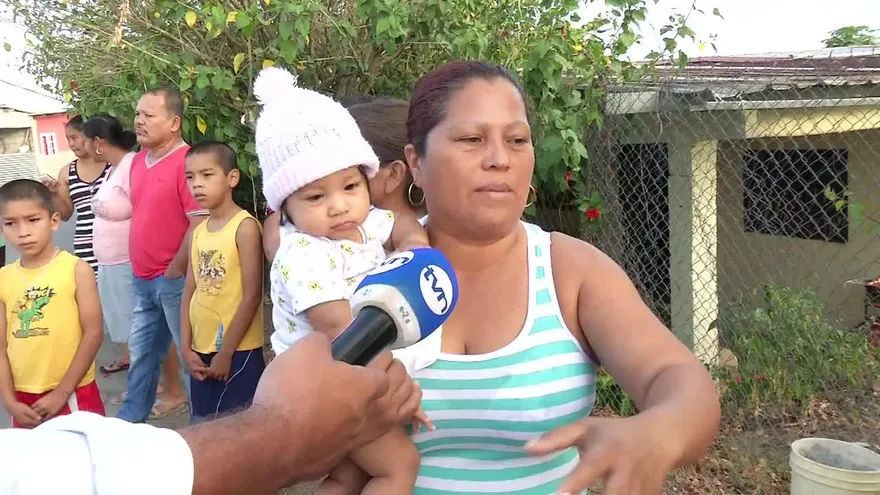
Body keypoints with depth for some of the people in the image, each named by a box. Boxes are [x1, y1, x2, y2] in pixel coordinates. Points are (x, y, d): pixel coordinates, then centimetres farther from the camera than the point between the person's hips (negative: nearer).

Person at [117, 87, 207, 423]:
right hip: (143, 279, 8)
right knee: (141, 352, 19)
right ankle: (130, 419, 34)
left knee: (190, 355, 5)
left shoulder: (187, 162, -17)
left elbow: (200, 225, -20)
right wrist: (139, 269, 15)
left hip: (174, 280, -8)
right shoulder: (138, 160, 10)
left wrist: (173, 273, -13)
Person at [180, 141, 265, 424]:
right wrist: (187, 348, 1)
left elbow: (252, 297, -15)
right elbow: (189, 293, 9)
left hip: (239, 351, -7)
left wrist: (226, 353, -13)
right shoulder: (198, 232, 9)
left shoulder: (245, 227, -12)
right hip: (202, 351, 7)